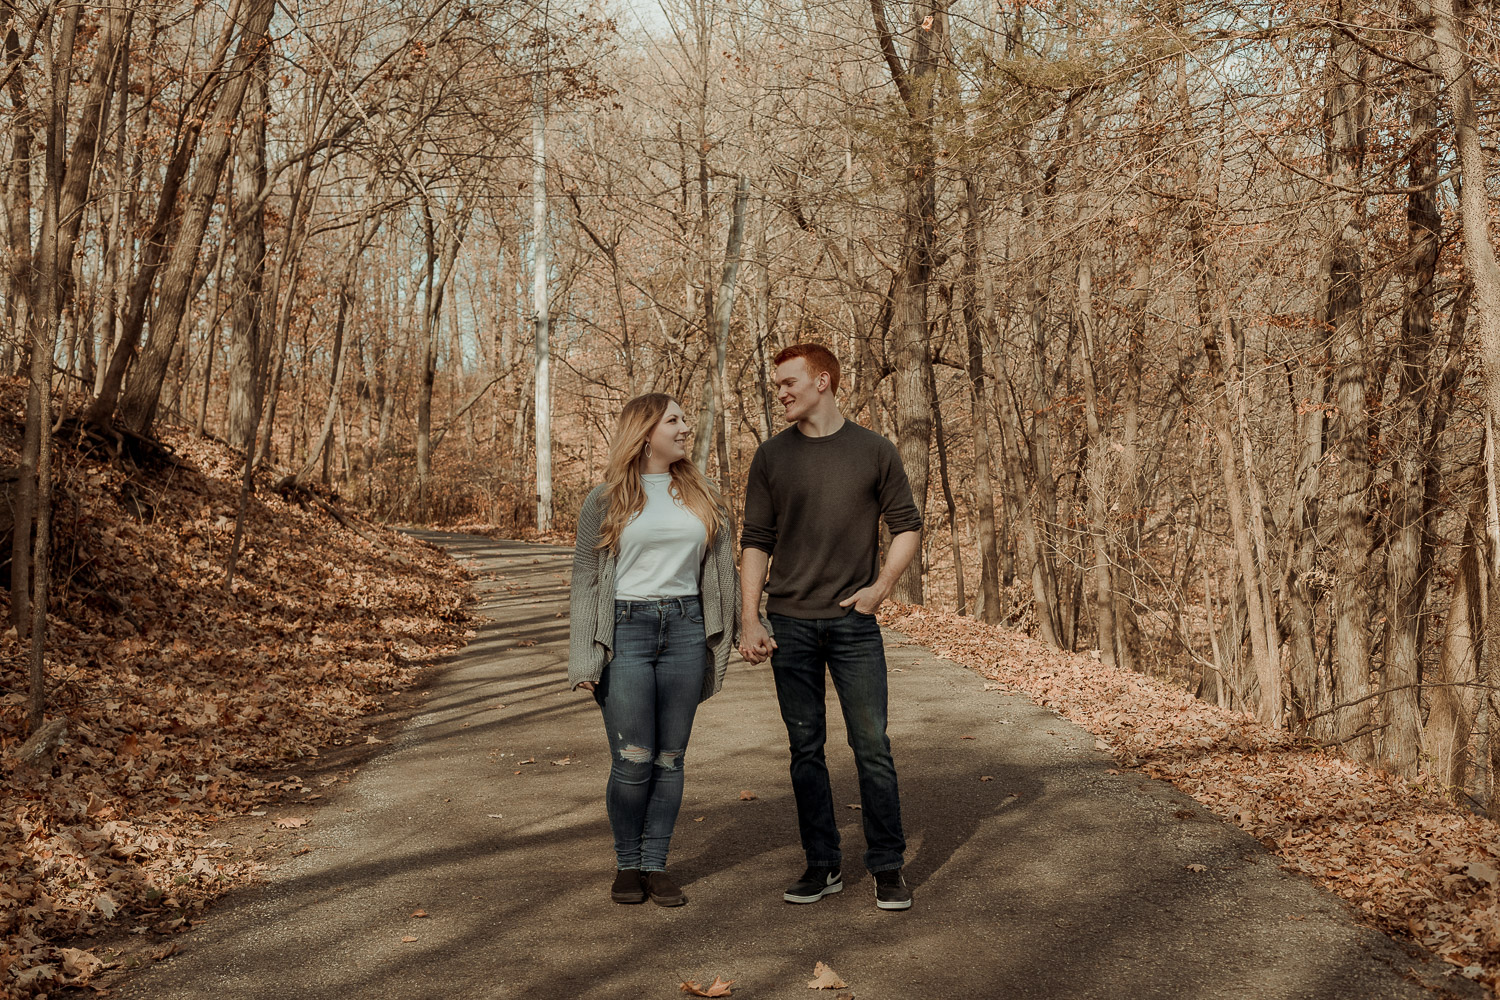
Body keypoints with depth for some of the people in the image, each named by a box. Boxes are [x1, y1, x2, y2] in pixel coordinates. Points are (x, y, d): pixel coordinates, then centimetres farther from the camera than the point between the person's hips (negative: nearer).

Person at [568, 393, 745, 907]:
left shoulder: (702, 495, 11)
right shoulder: (605, 500, 3)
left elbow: (720, 568, 16)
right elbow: (585, 580, 3)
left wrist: (723, 633, 11)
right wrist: (586, 658, -3)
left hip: (684, 630, 3)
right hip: (625, 632, -3)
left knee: (670, 759, 5)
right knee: (632, 761, -5)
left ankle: (656, 865, 16)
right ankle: (627, 865, 14)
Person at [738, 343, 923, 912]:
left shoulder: (874, 451, 1)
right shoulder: (772, 457, 5)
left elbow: (907, 526, 8)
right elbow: (756, 543, 6)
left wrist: (880, 586, -6)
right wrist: (750, 623, -2)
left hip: (854, 622, -1)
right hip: (790, 624, 2)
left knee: (872, 747, -1)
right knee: (806, 749, 8)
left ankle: (887, 868, 12)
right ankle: (822, 867, 19)